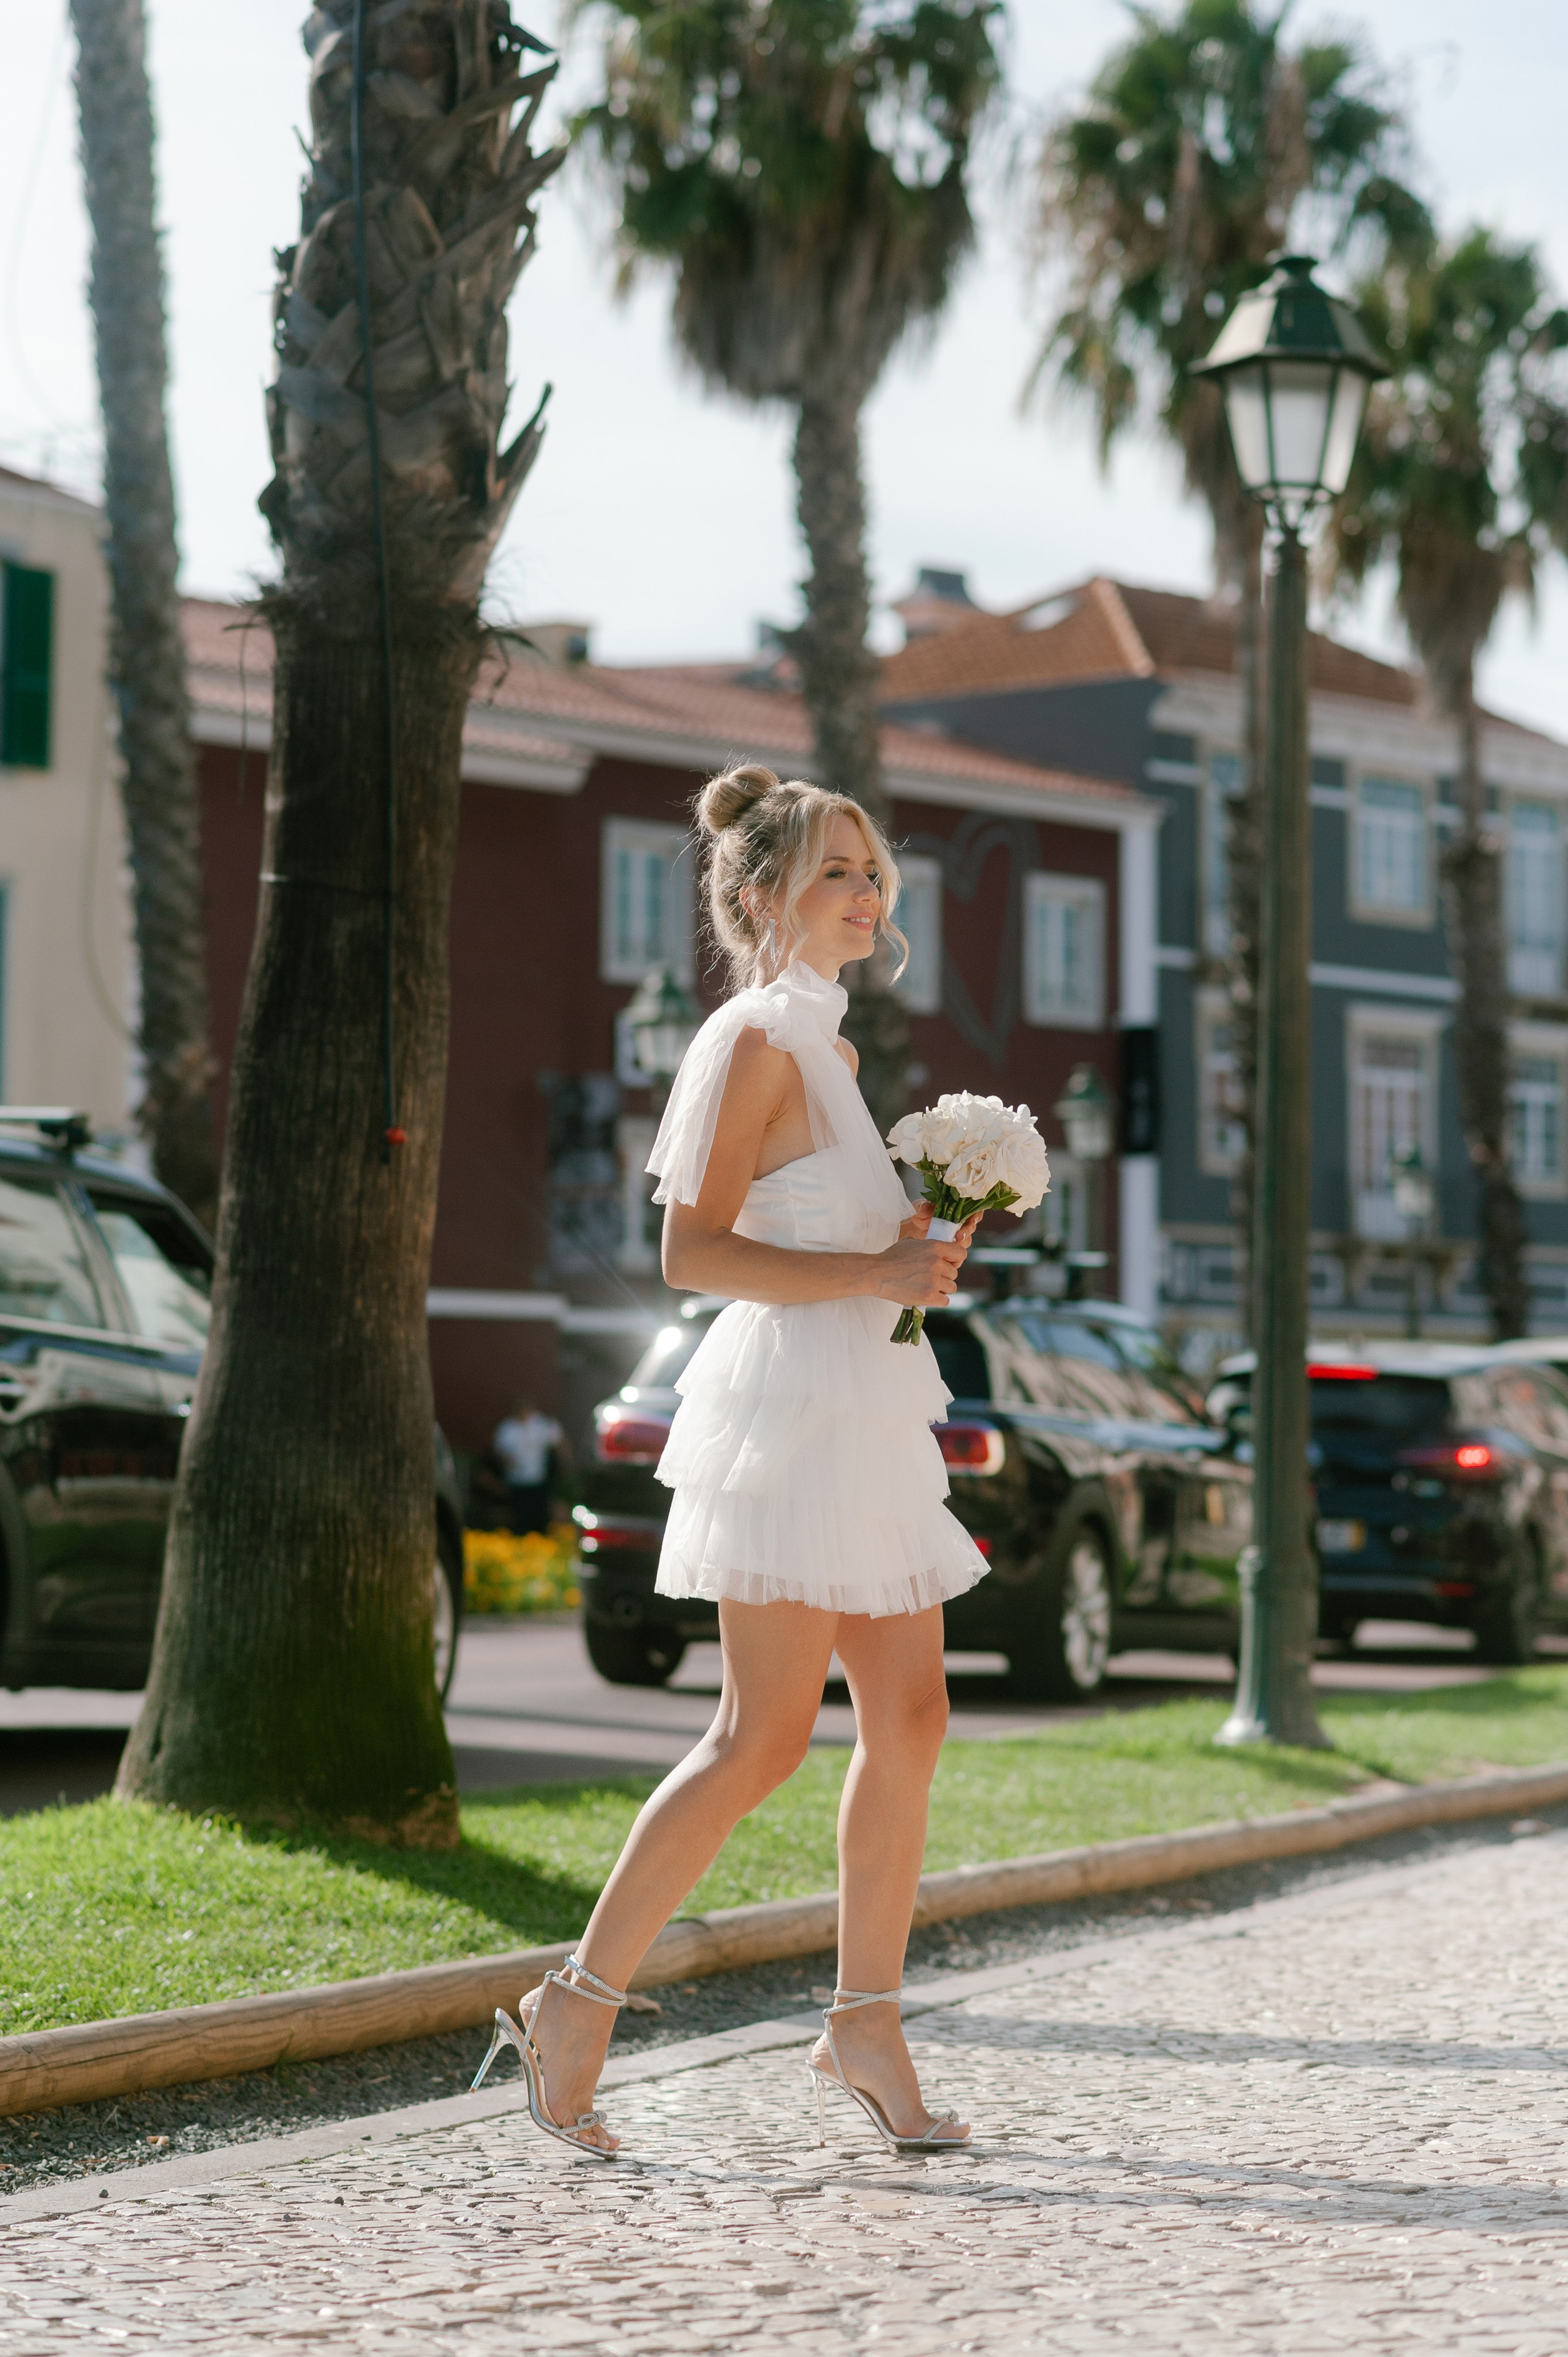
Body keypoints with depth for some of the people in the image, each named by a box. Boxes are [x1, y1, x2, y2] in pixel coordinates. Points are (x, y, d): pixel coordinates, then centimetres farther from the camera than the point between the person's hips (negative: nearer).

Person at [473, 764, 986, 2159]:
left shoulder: (825, 1041, 19)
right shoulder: (757, 1039, -9)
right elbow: (694, 1251, -17)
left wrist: (916, 1248, 11)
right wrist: (876, 1274, -20)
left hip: (865, 1414, 10)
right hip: (791, 1402, -10)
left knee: (910, 1715, 7)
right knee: (765, 1738, -10)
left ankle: (865, 2024, 13)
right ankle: (579, 2009, -3)